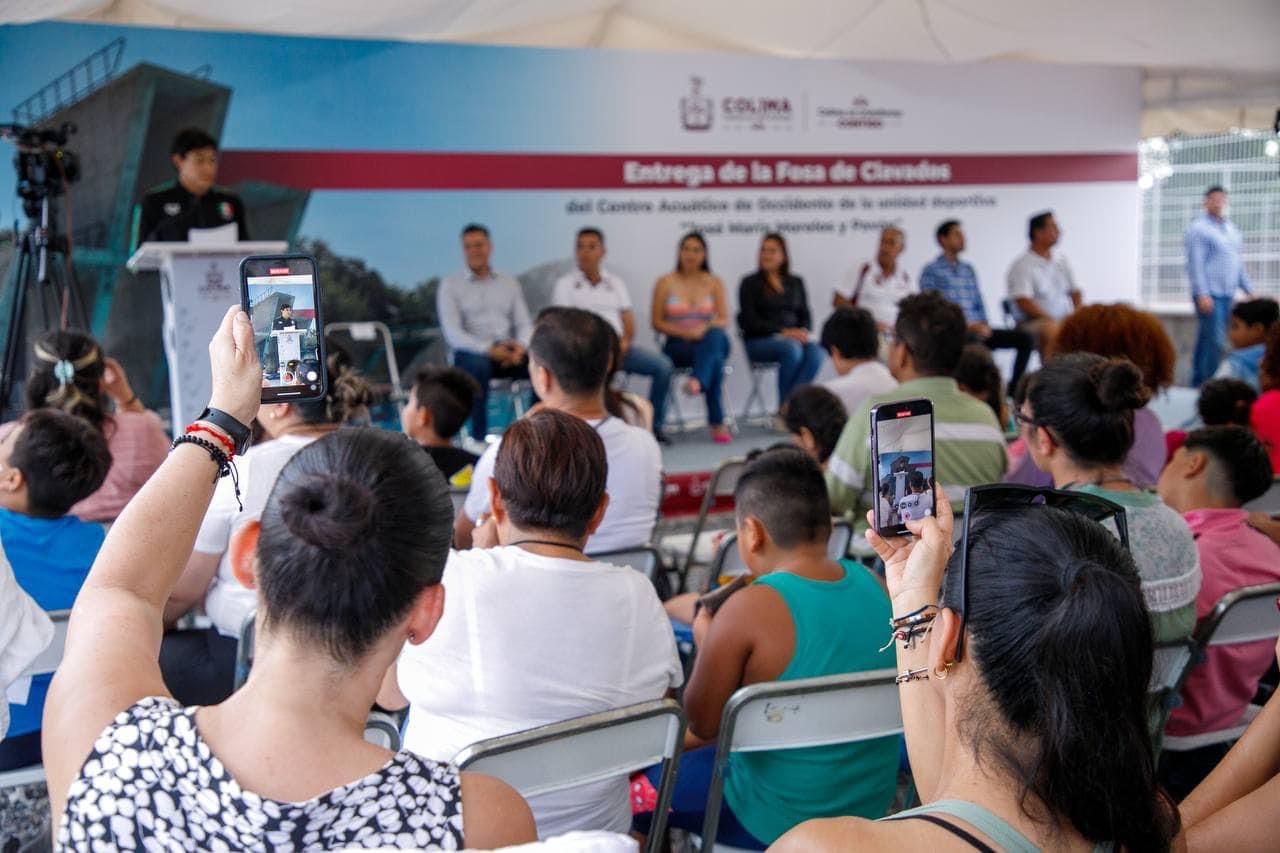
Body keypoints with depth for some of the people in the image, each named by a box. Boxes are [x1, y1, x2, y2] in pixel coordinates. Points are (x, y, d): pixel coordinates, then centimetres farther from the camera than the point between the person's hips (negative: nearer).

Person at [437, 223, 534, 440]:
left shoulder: (509, 284, 19)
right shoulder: (450, 285, 7)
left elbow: (524, 324, 12)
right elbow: (452, 333, -5)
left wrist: (520, 347, -13)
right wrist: (489, 349, -20)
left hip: (509, 354, 3)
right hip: (472, 353, -3)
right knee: (478, 365, -39)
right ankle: (479, 437, -33)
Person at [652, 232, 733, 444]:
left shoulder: (715, 283, 11)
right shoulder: (666, 283, 5)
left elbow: (724, 319, 4)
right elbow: (657, 323, 2)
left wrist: (706, 328, -19)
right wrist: (685, 332, -14)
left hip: (709, 340, 2)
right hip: (677, 346, -2)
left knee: (716, 335, -39)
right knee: (715, 359, -36)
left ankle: (698, 381, -57)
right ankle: (717, 423, -41)